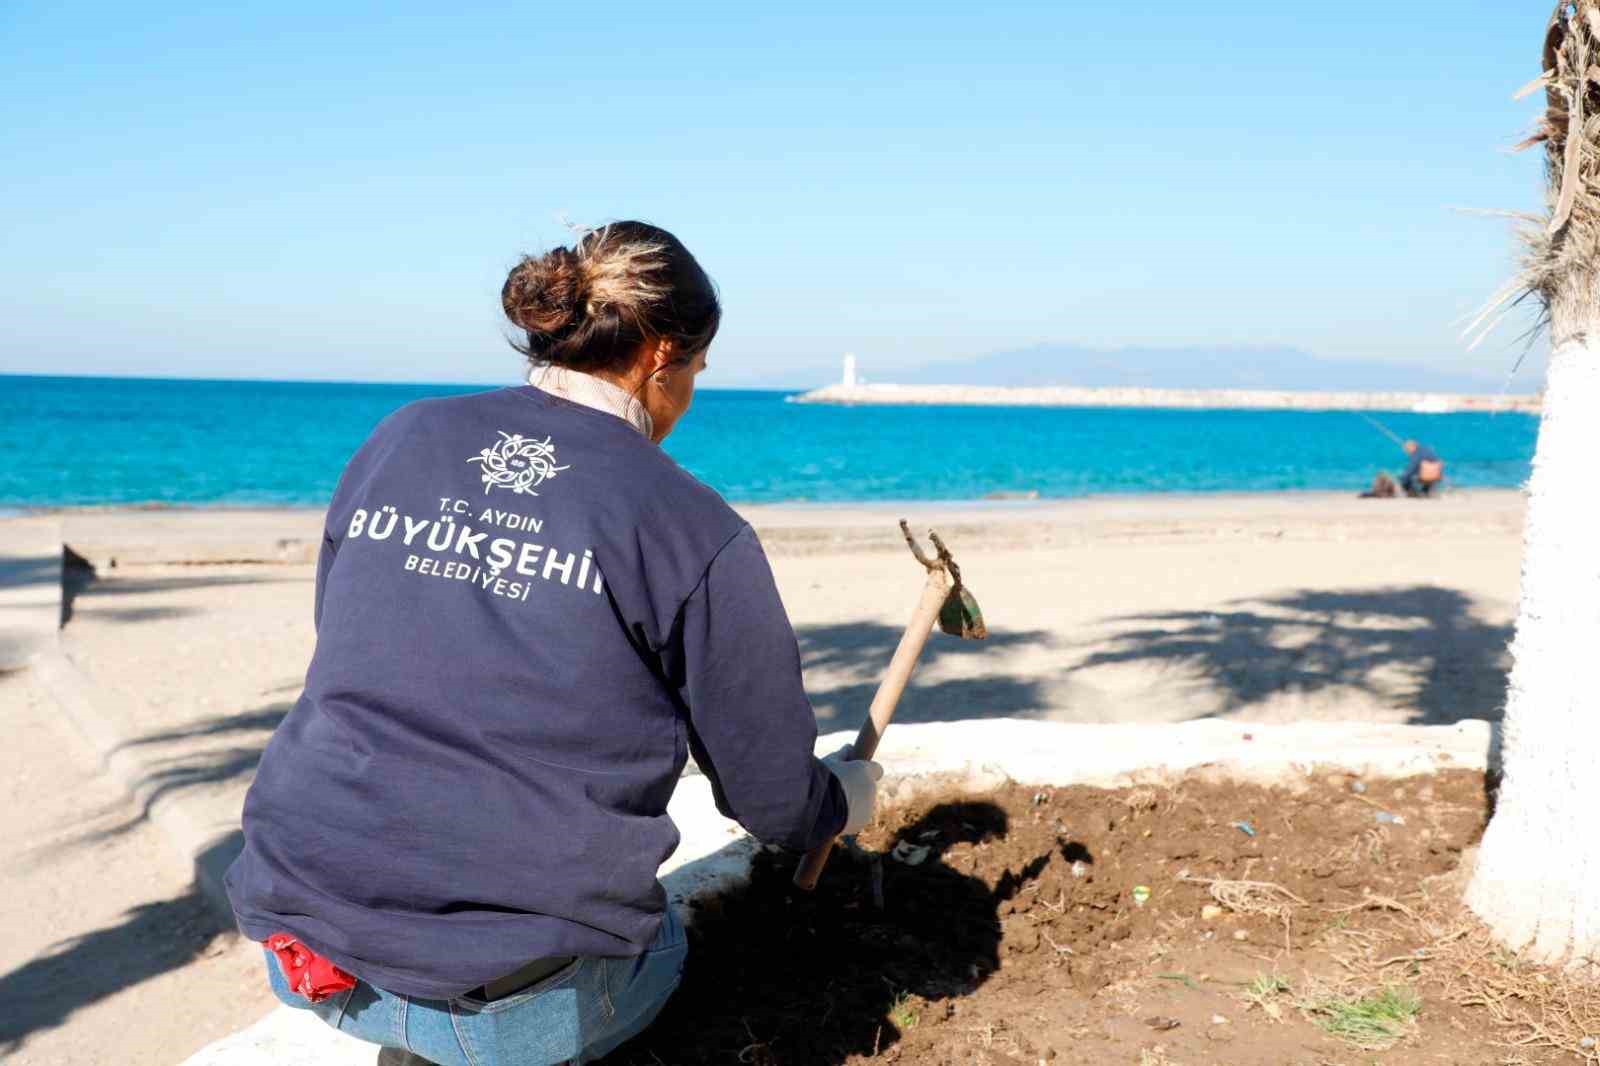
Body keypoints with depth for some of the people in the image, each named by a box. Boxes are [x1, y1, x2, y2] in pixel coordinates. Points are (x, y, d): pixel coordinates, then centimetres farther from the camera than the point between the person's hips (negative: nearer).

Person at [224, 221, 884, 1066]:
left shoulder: (396, 443, 5)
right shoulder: (691, 529, -8)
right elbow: (773, 797, 1)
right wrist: (841, 799, 24)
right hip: (503, 996, -5)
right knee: (655, 949, 28)